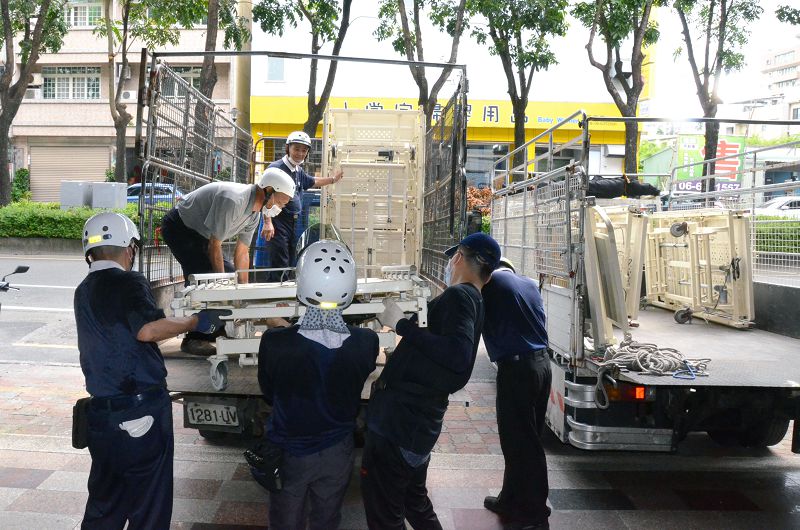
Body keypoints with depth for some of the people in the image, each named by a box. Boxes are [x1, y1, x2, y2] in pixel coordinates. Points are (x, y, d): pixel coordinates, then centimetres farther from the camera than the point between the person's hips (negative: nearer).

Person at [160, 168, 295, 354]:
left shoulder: (255, 213, -3)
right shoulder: (232, 200, -33)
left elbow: (242, 252, 0)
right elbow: (214, 245, -29)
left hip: (199, 233, 9)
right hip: (179, 227, -9)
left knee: (230, 272, 0)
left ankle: (216, 331, 7)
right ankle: (193, 339, -14)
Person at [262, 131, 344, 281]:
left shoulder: (299, 171, 15)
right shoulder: (276, 167, -11)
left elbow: (312, 182, 38)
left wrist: (332, 179, 46)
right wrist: (267, 223, -29)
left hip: (294, 223, 9)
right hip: (278, 222, -9)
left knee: (290, 264, 13)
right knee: (280, 265, -13)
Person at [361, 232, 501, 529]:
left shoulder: (458, 296, -16)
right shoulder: (475, 301, 12)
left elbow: (457, 355, -32)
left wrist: (402, 324, -25)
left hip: (399, 420, -9)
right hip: (418, 418, 10)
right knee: (414, 500, 27)